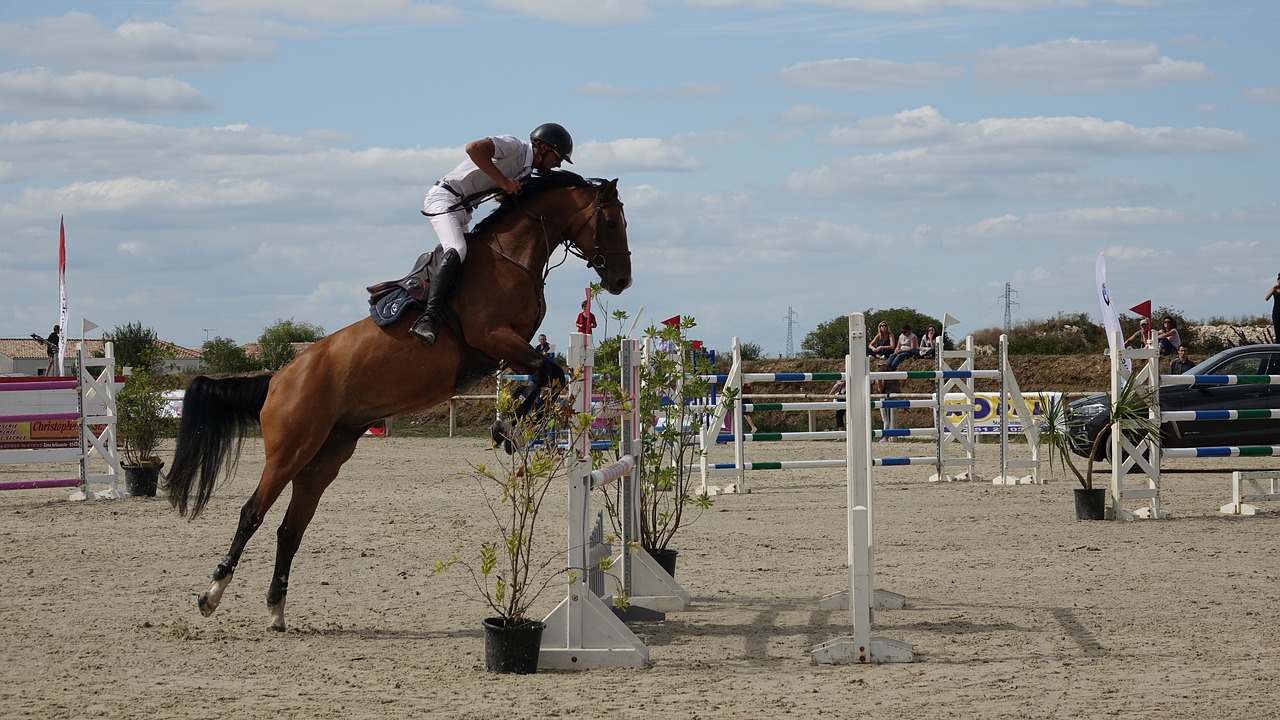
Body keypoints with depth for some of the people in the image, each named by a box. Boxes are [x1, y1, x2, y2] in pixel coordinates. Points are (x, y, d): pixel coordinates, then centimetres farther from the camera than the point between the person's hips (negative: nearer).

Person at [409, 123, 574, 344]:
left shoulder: (527, 170, 17)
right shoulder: (515, 146, -11)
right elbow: (474, 148, -26)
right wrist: (504, 181, -23)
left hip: (461, 209, 11)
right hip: (444, 198, -11)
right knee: (456, 250, -27)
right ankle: (426, 319, -39)